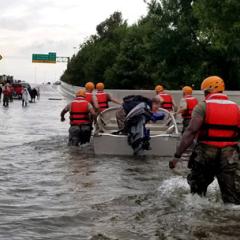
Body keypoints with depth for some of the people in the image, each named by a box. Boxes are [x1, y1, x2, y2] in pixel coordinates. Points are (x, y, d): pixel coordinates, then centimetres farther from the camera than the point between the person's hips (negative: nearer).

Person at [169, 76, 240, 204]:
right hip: (230, 155, 2)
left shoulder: (203, 107, -4)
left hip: (206, 154, -2)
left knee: (196, 192, 20)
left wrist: (177, 155, -13)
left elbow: (191, 132, -13)